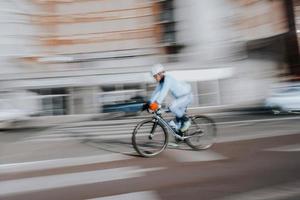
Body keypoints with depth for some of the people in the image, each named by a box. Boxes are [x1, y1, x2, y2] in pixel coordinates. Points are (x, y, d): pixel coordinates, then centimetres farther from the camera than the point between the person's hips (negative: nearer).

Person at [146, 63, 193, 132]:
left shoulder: (168, 79, -26)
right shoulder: (161, 81, 1)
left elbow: (164, 92, -38)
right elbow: (156, 92, 2)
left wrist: (157, 103, -45)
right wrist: (150, 103, -6)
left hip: (187, 96, -9)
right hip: (180, 97, 9)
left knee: (172, 107, -26)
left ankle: (186, 120, -9)